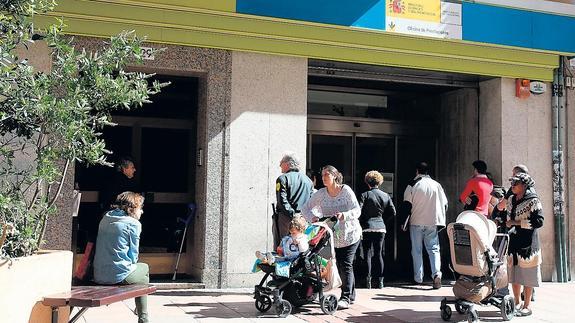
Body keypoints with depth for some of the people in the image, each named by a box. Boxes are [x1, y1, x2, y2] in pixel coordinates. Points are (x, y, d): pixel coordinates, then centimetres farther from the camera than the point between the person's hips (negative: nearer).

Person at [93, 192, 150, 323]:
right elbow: (133, 254, -7)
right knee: (144, 268, 25)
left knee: (143, 267, 29)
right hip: (119, 276, -7)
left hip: (98, 276, 7)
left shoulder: (105, 218, 13)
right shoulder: (133, 223, -8)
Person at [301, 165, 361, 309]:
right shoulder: (320, 194, -2)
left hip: (350, 234, -4)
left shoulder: (346, 190, -12)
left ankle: (345, 298, -12)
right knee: (340, 265, 10)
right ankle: (351, 294, 26)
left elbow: (357, 210, -16)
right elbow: (305, 208, 2)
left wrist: (344, 215, -34)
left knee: (346, 264, -13)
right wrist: (313, 217, -19)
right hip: (334, 236, 5)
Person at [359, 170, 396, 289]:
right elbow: (393, 212, 7)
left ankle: (368, 280, -1)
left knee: (368, 254, 3)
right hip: (381, 228, 3)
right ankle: (380, 280, 11)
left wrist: (359, 225, 3)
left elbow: (359, 212, -11)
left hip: (367, 227, -3)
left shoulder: (365, 195, -7)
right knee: (379, 254, 11)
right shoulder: (386, 196, 4)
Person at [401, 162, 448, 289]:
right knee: (434, 249, 6)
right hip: (433, 223, 2)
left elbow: (406, 205, -7)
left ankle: (418, 278, 12)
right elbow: (444, 205, 8)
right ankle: (436, 274, -15)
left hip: (416, 222, -2)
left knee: (416, 250, 9)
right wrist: (440, 220, 20)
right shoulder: (437, 185, 4)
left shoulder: (413, 185, -5)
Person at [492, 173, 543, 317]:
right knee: (514, 276, 12)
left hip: (527, 243, -6)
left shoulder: (533, 201, -8)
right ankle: (517, 303, 24)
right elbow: (499, 214, 24)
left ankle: (526, 306, 12)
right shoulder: (510, 200, 11)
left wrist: (517, 222, -19)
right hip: (512, 242, 6)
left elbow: (539, 221, -18)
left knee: (527, 278, 2)